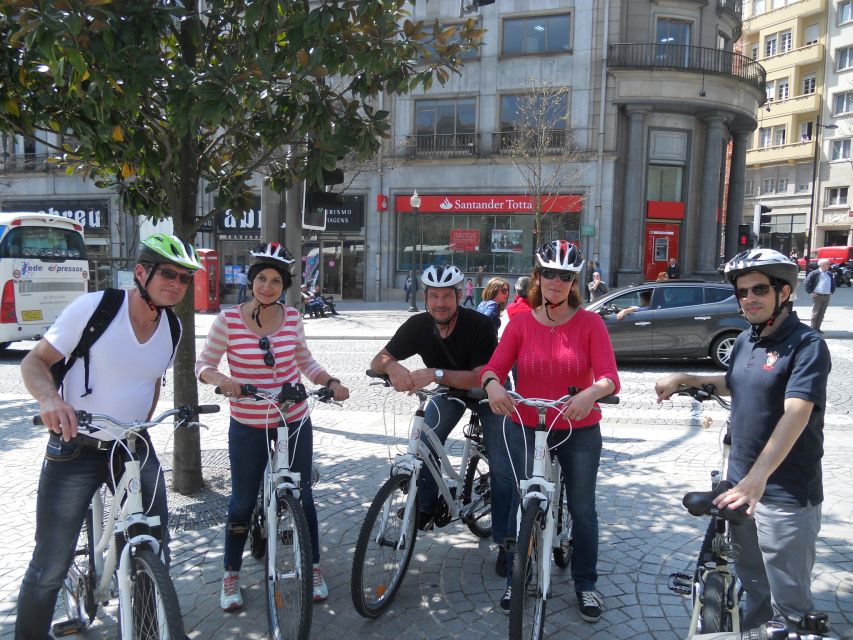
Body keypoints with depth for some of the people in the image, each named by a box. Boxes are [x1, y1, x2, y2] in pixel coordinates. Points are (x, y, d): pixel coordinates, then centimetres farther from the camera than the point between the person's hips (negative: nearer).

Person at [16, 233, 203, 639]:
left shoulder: (172, 327, 1)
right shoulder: (93, 307, -15)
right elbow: (34, 362, -11)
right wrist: (50, 397, -31)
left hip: (134, 449, 4)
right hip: (75, 449, -4)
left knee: (155, 550, 8)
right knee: (51, 565, 3)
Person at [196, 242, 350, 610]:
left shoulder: (292, 317, -3)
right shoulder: (229, 320, -11)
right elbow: (203, 364, -4)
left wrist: (331, 381, -8)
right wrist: (219, 378, -26)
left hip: (294, 422, 2)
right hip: (247, 427, -2)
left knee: (302, 496, 12)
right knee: (243, 502, 9)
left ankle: (314, 569, 30)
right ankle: (231, 576, 31)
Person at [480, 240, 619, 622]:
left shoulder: (590, 323, -6)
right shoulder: (520, 324, -2)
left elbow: (609, 377, -16)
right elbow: (493, 368, -12)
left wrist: (591, 393, -38)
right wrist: (493, 384, -35)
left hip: (579, 432, 0)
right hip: (526, 429, 1)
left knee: (583, 510, 12)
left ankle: (585, 584, 33)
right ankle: (516, 581, 31)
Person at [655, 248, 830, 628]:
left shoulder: (806, 346, -17)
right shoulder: (745, 340, 6)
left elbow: (796, 414, -30)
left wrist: (757, 477, -40)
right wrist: (684, 379, 11)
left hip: (786, 494, -7)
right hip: (741, 481, 8)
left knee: (789, 600, 6)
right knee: (753, 583, 26)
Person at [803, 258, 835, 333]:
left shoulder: (829, 274, 12)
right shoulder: (814, 273, -8)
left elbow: (833, 284, 27)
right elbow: (806, 284, -8)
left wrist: (831, 292, 15)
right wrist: (810, 292, -9)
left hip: (826, 296, 6)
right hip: (817, 296, -6)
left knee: (822, 313, 8)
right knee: (815, 313, -2)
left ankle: (817, 328, 15)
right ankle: (813, 328, 5)